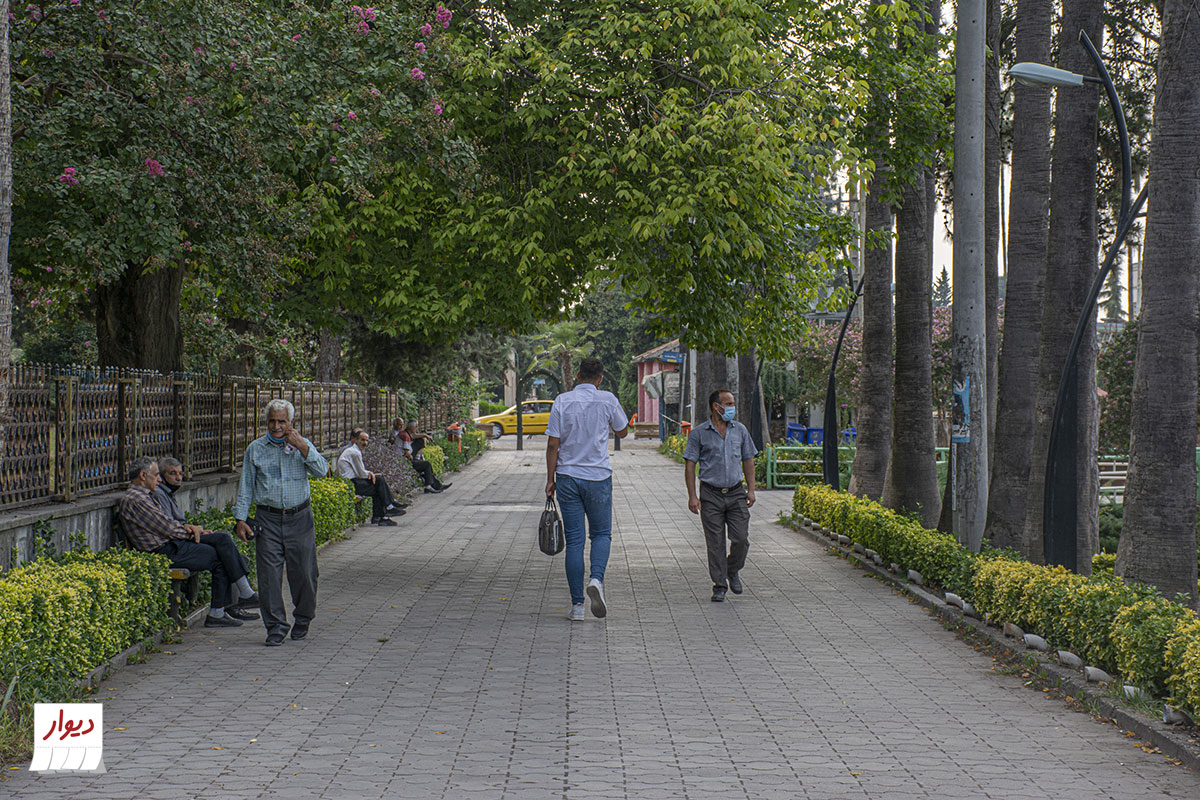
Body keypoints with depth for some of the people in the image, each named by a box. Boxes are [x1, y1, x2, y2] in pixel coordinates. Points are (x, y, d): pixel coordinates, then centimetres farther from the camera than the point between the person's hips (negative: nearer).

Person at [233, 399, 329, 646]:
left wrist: (302, 447, -16)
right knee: (269, 573, -5)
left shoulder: (303, 445, 6)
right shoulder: (256, 449, 7)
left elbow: (322, 471, -7)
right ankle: (276, 628, 1)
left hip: (299, 517, 0)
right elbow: (245, 486, 10)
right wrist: (241, 519, 3)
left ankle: (303, 619, 24)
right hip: (268, 519, 0)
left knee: (302, 571, 2)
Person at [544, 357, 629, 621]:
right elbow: (622, 431, 13)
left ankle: (577, 605, 2)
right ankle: (596, 578, -14)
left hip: (568, 478, 1)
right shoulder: (607, 400, -4)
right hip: (598, 477, -1)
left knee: (574, 540, 4)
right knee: (601, 533, 14)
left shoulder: (562, 401, -4)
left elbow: (553, 444, -6)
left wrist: (550, 480, 3)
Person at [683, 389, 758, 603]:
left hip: (736, 493, 2)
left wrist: (751, 489, 4)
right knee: (715, 542, -1)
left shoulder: (740, 430, 8)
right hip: (711, 495, -2)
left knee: (741, 539, -5)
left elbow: (748, 461, 14)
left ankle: (733, 571, 21)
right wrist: (692, 496, -10)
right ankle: (719, 585, 8)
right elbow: (690, 465, -2)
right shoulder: (699, 433, -2)